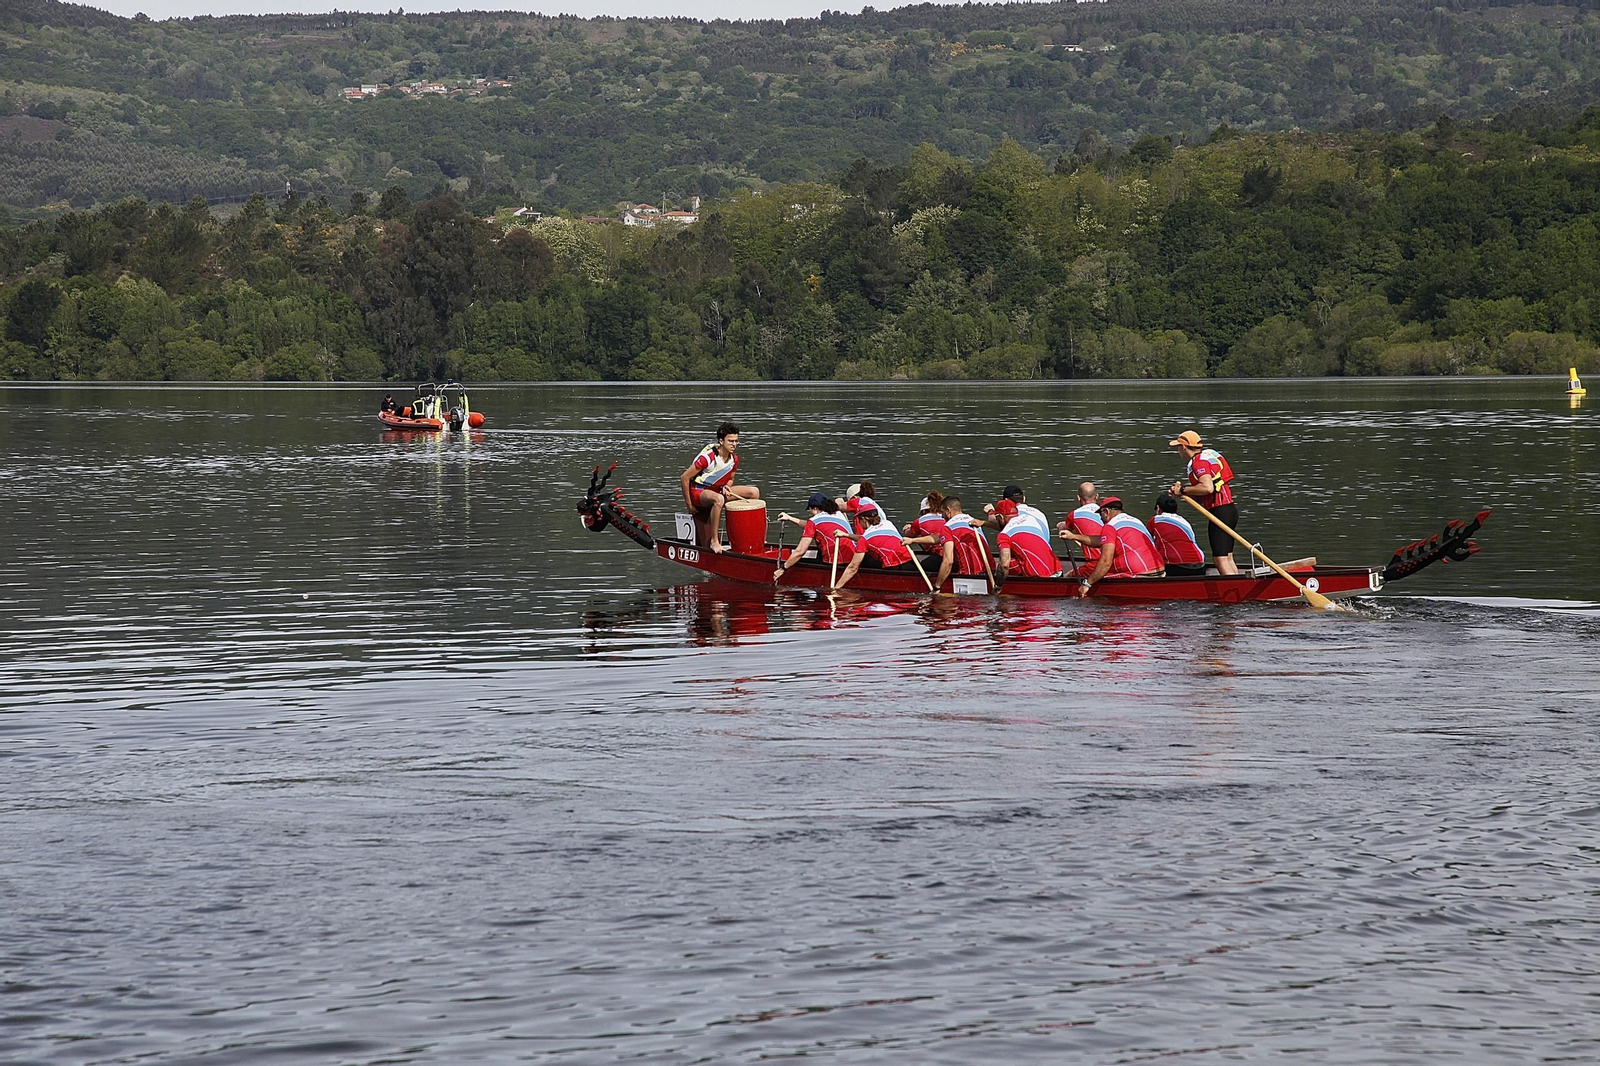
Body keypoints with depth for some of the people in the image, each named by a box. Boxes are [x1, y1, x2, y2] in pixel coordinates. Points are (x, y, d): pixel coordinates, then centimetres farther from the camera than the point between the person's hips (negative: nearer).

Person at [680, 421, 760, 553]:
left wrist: (726, 487, -9)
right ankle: (714, 542, -35)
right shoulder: (708, 457, -24)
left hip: (718, 489, 8)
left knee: (754, 492, -3)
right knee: (718, 499, -42)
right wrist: (689, 505, -15)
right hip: (698, 491, -8)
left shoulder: (734, 459, -2)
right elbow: (685, 478, -20)